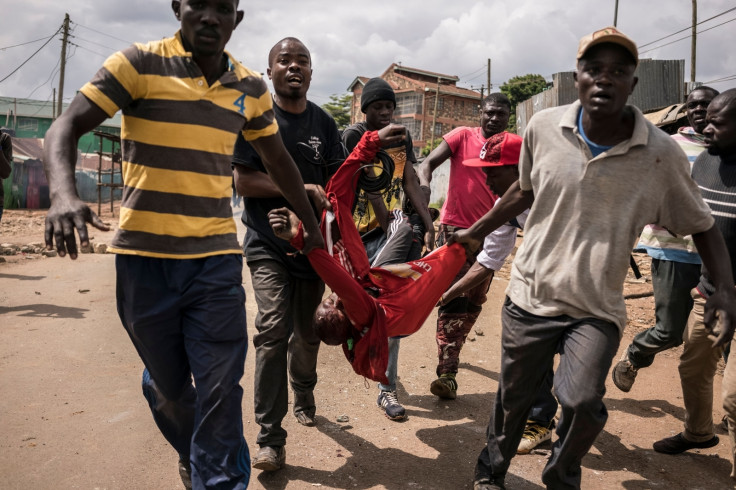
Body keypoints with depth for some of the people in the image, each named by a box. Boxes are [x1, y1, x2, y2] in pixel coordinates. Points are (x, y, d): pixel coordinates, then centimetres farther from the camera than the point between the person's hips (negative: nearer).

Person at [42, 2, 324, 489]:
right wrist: (64, 194, -28)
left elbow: (279, 160, 19)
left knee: (220, 389, -4)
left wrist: (311, 223, 24)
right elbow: (66, 128, -8)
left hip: (217, 257, 2)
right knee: (167, 384, 14)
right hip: (144, 256, -1)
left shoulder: (251, 88, 7)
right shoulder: (140, 63, -4)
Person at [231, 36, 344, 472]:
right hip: (269, 244, -3)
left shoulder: (324, 123, 9)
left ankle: (303, 398, 39)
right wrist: (302, 189, -15)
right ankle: (271, 439, -6)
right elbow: (244, 181, -8)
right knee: (273, 331, -14)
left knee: (308, 332, 13)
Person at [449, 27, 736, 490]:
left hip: (597, 310, -1)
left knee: (582, 401, -21)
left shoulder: (662, 154, -10)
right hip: (529, 295, 2)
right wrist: (475, 233, 18)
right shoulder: (543, 127, -5)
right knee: (513, 398, 14)